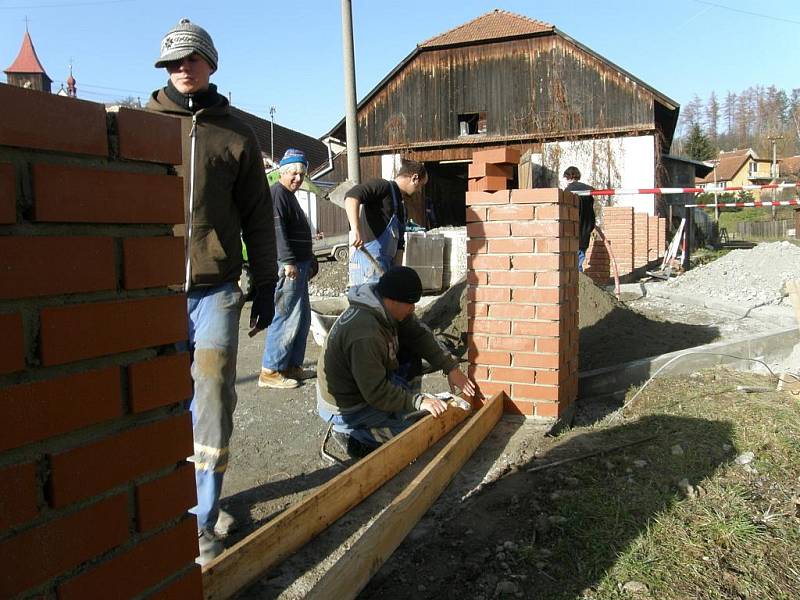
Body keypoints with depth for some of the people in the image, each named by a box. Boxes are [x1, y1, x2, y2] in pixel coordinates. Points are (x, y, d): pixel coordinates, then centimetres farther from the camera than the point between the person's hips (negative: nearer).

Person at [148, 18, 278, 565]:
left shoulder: (236, 134, 9)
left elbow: (258, 216, 10)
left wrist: (266, 284, 7)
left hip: (216, 288, 0)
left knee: (212, 402, -1)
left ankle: (203, 519, 10)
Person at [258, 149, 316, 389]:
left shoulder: (289, 196, 23)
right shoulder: (276, 193, -10)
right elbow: (277, 230, -21)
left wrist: (309, 259, 28)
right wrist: (288, 261, -26)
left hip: (298, 265, 11)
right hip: (287, 267, -11)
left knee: (303, 319, 13)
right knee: (287, 318, -10)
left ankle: (292, 365, 21)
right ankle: (270, 371, -5)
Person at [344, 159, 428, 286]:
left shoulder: (401, 206, 25)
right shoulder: (382, 186, -2)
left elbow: (399, 244, 22)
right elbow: (352, 196, -20)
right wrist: (355, 229, -35)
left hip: (385, 264, 10)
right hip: (368, 260, -10)